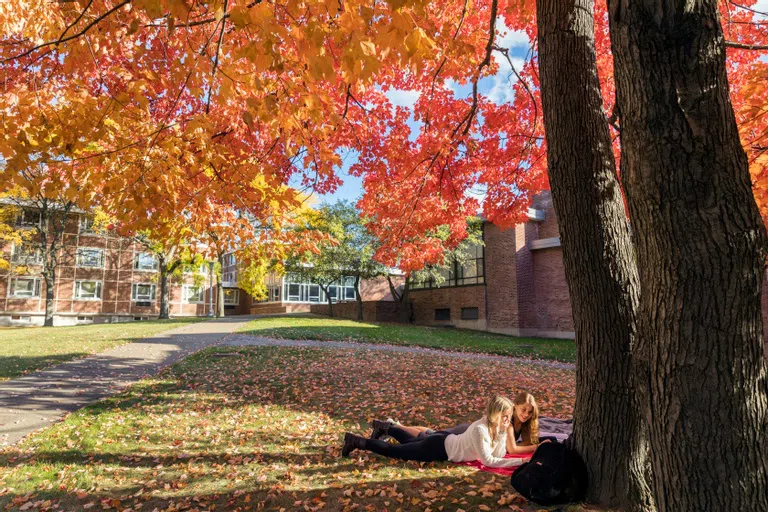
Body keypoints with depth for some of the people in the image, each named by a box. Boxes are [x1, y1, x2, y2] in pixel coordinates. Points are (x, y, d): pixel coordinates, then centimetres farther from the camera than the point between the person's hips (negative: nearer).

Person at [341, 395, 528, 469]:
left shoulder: (496, 425, -7)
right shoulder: (480, 429, -33)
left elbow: (499, 455, -7)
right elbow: (488, 461, -32)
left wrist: (503, 432, -20)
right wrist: (520, 461, -32)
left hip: (445, 440, 7)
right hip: (438, 448, -7)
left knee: (410, 441, 30)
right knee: (395, 451, 5)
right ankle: (356, 442, 17)